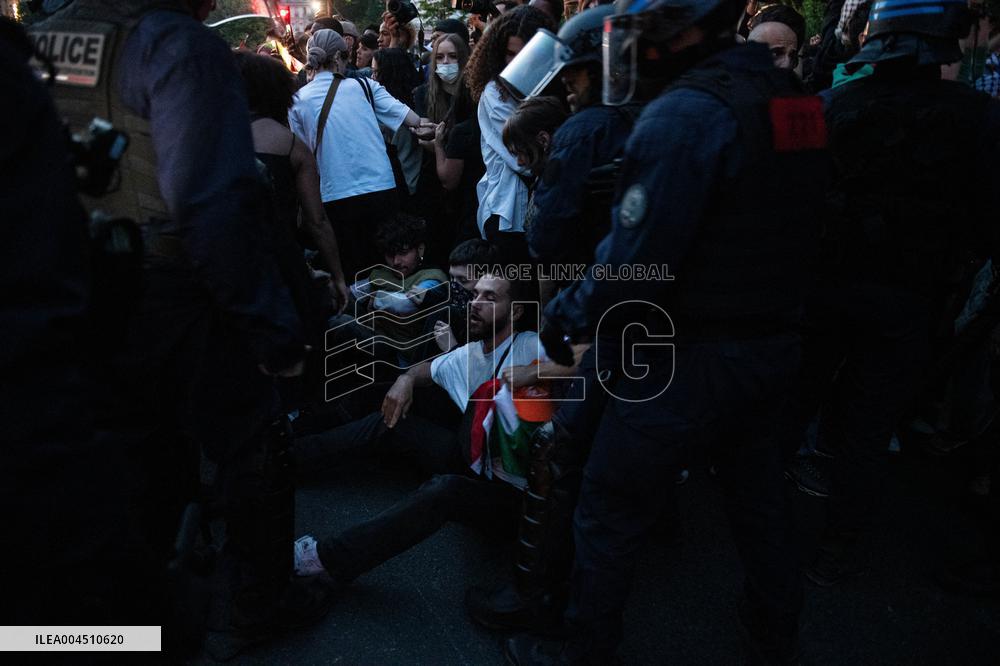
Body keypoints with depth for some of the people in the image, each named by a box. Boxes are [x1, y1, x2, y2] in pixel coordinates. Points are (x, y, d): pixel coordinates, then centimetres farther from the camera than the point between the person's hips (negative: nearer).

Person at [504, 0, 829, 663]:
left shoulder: (684, 114, -20)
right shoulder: (794, 97, 6)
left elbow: (634, 261, -24)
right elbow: (779, 229, 11)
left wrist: (564, 316, -10)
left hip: (688, 359, -8)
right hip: (776, 345, 8)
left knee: (611, 511, 8)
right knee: (757, 490, 24)